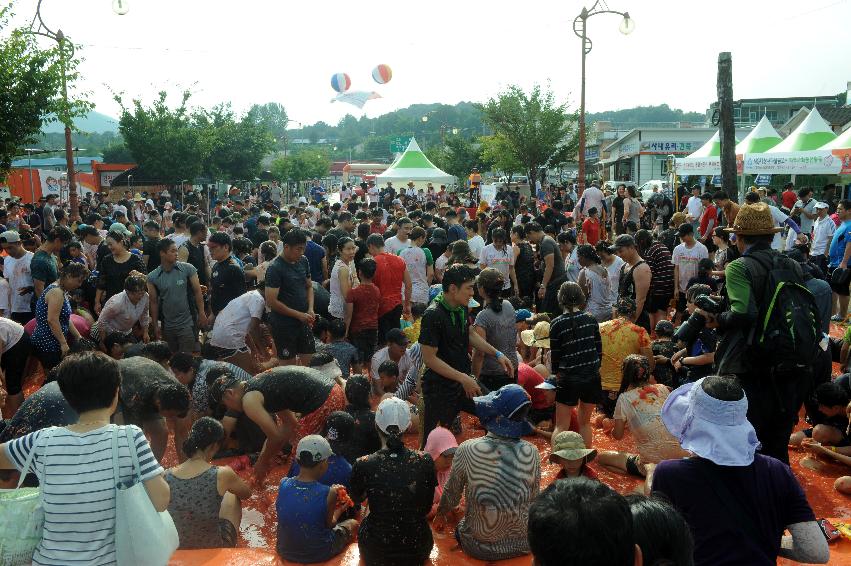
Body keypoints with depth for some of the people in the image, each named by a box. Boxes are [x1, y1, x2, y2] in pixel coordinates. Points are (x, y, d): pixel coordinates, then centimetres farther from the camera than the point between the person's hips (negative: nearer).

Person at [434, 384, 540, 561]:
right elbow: (533, 498, 0)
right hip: (523, 545, 1)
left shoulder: (467, 450, -20)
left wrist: (440, 514, 18)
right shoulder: (531, 453, -16)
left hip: (479, 547, -1)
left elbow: (451, 493, -3)